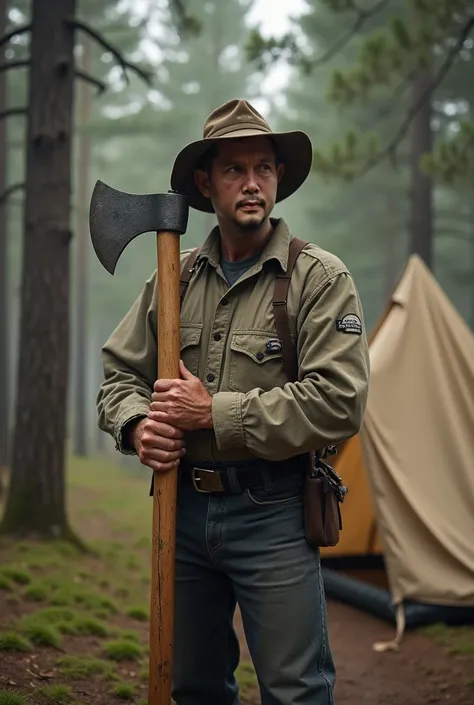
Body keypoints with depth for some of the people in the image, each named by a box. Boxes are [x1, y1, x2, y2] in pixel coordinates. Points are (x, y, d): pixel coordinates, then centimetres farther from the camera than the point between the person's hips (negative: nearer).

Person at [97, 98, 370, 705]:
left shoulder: (320, 278, -7)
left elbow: (338, 401, -17)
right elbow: (119, 374, 15)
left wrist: (214, 414, -17)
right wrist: (138, 426, -8)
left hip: (272, 513, -5)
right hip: (182, 509, 5)